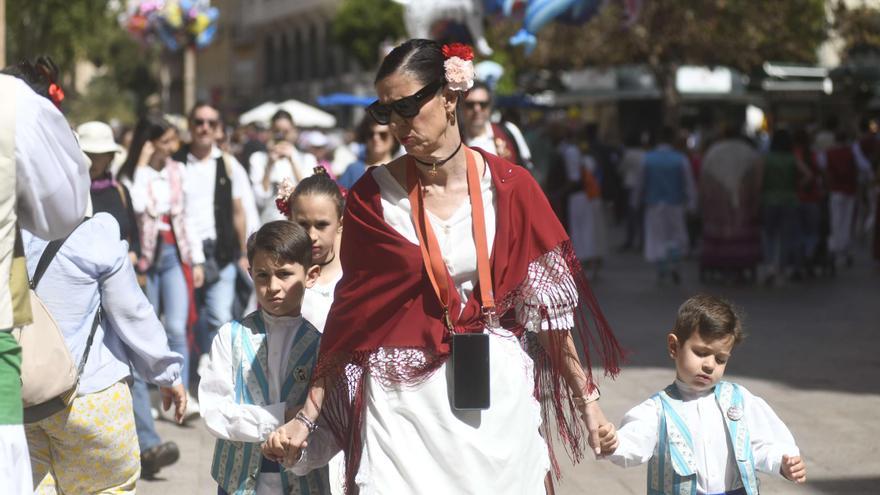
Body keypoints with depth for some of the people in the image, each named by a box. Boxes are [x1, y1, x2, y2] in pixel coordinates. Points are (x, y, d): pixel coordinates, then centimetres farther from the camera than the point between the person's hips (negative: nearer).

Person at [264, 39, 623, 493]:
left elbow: (545, 302, 3)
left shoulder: (509, 187, -2)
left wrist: (585, 397, 3)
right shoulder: (373, 196, -1)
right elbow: (349, 312, 2)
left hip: (497, 394, 1)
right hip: (403, 398, 0)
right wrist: (306, 417, -1)